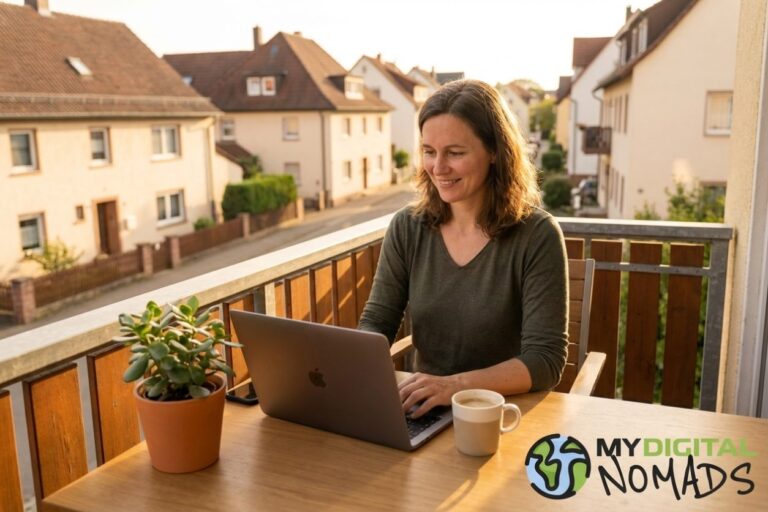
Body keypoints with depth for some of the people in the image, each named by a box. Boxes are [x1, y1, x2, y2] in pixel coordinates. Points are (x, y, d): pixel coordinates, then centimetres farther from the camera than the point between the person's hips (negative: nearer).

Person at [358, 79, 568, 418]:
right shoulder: (407, 228, 1)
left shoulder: (536, 235, -10)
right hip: (425, 411, 3)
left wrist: (456, 385, -29)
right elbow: (376, 323, 3)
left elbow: (546, 359, -14)